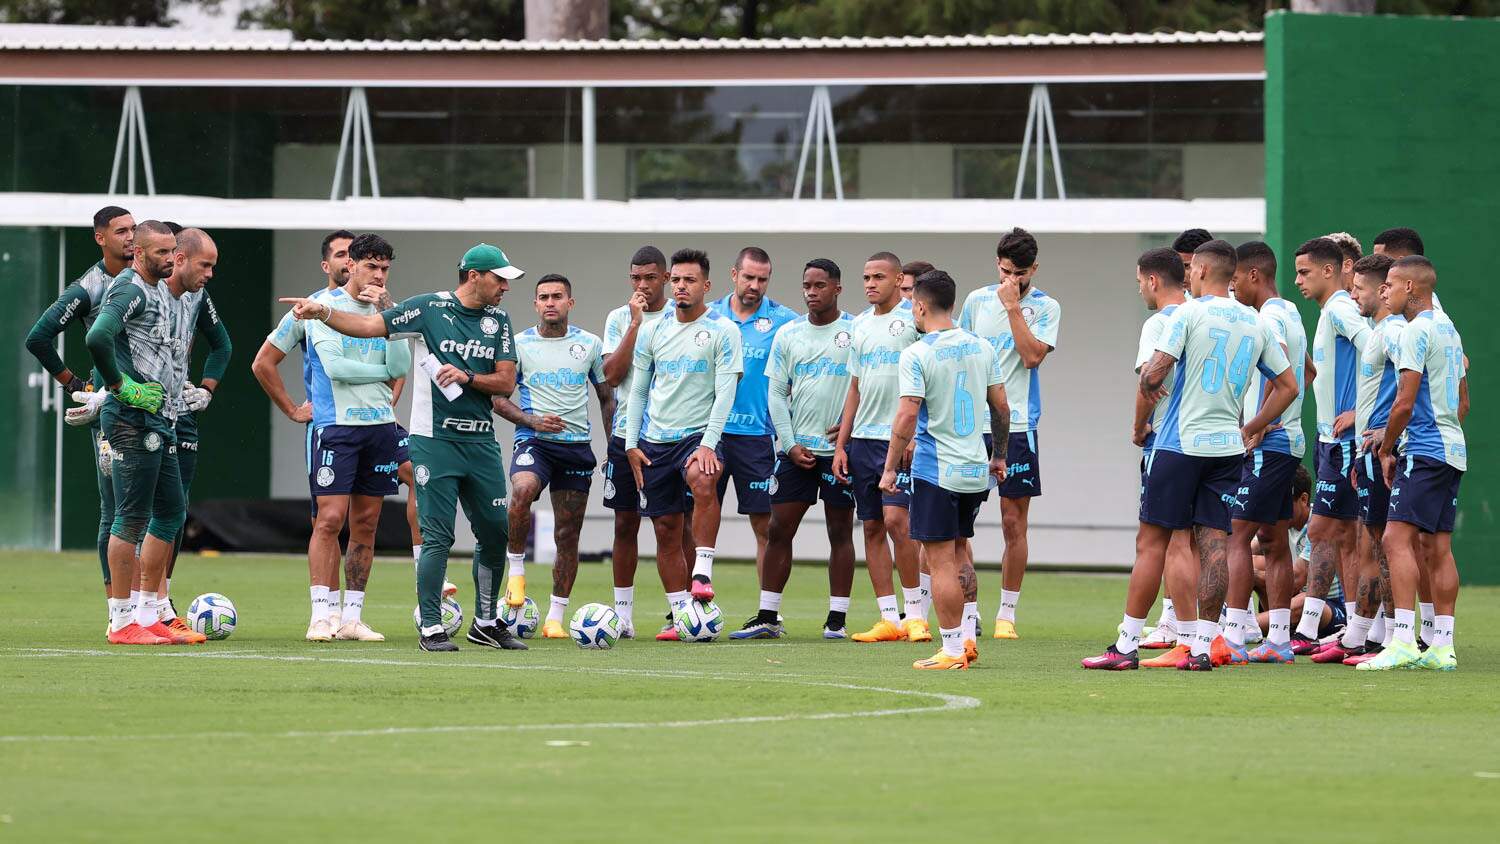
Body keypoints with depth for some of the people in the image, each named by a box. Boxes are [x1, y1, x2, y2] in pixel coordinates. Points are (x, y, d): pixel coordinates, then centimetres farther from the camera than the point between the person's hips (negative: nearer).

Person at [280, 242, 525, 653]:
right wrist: (323, 312, -20)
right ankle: (431, 629, -1)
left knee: (495, 533, 8)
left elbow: (506, 383, 5)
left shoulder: (498, 320, 8)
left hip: (481, 442, 5)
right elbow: (368, 326, -6)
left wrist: (467, 376, -12)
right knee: (438, 536, -8)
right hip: (435, 439, -5)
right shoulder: (429, 308, -4)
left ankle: (486, 623, 23)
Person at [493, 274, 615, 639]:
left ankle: (556, 617, 11)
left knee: (568, 534, 3)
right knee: (522, 491, -34)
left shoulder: (590, 345, 8)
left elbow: (607, 399, 16)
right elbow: (498, 398, 3)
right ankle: (516, 569, -15)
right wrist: (532, 421, -14)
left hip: (577, 444, 2)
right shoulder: (519, 344, 3)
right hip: (533, 442, -2)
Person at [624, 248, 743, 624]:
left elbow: (725, 393, -9)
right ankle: (680, 614, 11)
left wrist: (708, 444, -19)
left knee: (703, 480, -37)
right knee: (666, 530, 4)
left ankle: (702, 574, -33)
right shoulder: (654, 332, 10)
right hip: (655, 440, 5)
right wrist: (631, 444, 7)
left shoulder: (723, 331, -3)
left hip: (697, 434, -5)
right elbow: (637, 391, 16)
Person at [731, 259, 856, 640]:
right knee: (779, 530, 1)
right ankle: (767, 617, 6)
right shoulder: (787, 334, 8)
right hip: (796, 448, 3)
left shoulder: (856, 332, -1)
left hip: (841, 448, -3)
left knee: (840, 532, 2)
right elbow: (777, 394, 7)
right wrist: (790, 444, -2)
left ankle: (837, 619, 6)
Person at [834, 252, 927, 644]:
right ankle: (889, 619, 7)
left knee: (896, 520, -16)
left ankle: (916, 614, -6)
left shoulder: (915, 317, -6)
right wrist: (840, 445, 16)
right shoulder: (861, 324, 16)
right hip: (862, 437, 7)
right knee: (872, 527, 4)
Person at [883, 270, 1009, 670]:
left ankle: (952, 650, -2)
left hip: (935, 472, -6)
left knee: (941, 561, -2)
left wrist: (890, 469, -10)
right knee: (957, 554, 20)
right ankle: (968, 637, 18)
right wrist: (999, 456, 23)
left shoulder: (917, 355, -13)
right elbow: (1001, 407, 11)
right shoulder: (981, 347, 6)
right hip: (976, 471, 6)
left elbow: (907, 417, -18)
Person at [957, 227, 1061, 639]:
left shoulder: (1045, 307, 1)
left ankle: (1007, 612, 9)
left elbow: (1032, 356, -13)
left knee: (1014, 523, 1)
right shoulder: (977, 301, 10)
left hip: (1016, 425, -2)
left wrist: (1013, 307, -13)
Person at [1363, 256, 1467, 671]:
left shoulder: (1416, 332, -11)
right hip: (1452, 450, 10)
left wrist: (1386, 450, -4)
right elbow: (1463, 402, 24)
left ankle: (1403, 641, -23)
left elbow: (1404, 403, -16)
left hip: (1424, 450, -10)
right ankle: (1442, 647, 7)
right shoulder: (1449, 329, 18)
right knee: (1439, 548, 8)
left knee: (1397, 538, -14)